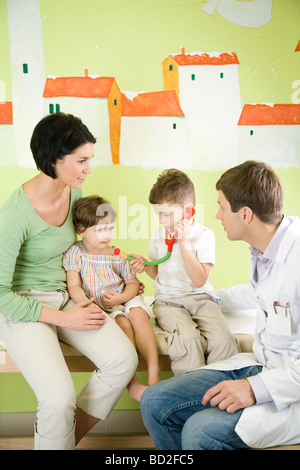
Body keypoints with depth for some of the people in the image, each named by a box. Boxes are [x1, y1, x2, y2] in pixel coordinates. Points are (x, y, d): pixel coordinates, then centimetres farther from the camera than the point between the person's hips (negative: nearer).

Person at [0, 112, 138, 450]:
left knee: (124, 359, -15)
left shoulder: (74, 192, -1)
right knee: (59, 398, -25)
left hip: (67, 295, 6)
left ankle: (71, 435, 7)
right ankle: (54, 441, 10)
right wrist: (63, 318, -18)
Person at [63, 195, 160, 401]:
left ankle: (154, 374, -31)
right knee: (123, 323, -30)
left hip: (124, 300, 3)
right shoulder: (75, 253, -3)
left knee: (138, 314, -29)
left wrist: (120, 298, -12)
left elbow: (133, 283, 9)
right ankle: (133, 384, -27)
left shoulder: (117, 254, 5)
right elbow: (74, 287, -10)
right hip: (98, 306, -2)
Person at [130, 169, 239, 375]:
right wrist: (146, 266, 0)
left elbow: (199, 281, -12)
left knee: (225, 341, -26)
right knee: (188, 339, -30)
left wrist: (184, 242, -14)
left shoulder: (204, 235, -4)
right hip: (168, 301, 1)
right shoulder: (159, 236, 9)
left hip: (200, 298, -1)